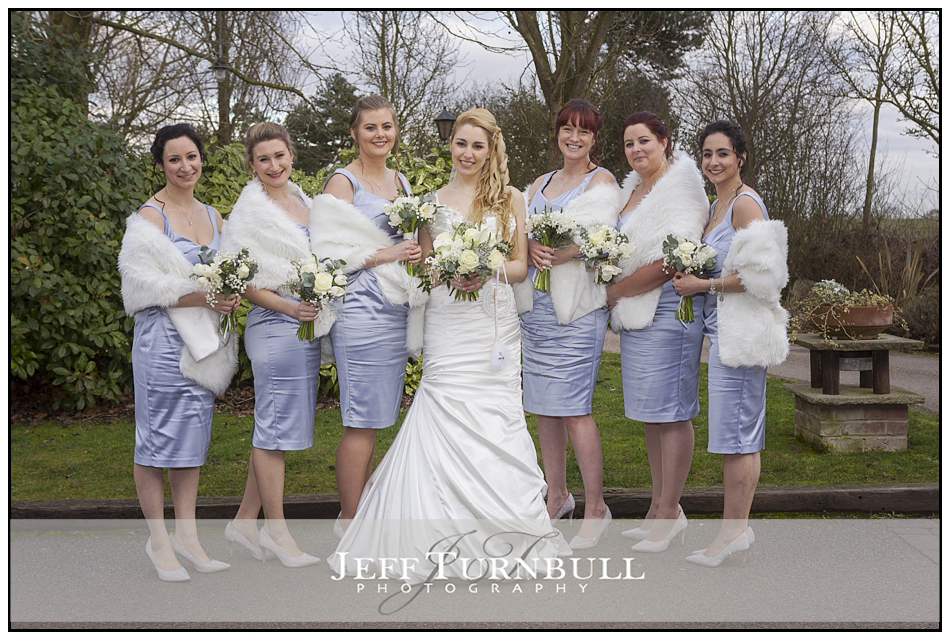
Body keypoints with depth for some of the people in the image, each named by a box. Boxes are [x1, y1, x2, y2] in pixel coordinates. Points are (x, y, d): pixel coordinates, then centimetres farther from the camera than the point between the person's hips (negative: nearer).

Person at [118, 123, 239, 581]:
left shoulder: (213, 217, 13)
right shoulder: (149, 218, -8)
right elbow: (143, 285, -15)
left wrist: (231, 297, -1)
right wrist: (202, 297, -21)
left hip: (202, 340, 7)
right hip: (163, 338, -6)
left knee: (193, 436, 10)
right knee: (159, 438, 0)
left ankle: (186, 535, 19)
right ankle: (158, 541, 11)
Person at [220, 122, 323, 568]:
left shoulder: (300, 197, 14)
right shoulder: (251, 208, -10)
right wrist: (289, 308, -22)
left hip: (307, 325, 8)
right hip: (276, 326, -8)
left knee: (277, 426, 12)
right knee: (276, 427, 0)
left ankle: (244, 521, 23)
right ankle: (275, 529, 12)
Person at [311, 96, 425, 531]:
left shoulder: (401, 181, 17)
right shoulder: (343, 182, -5)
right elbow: (329, 251, -12)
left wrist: (417, 255, 6)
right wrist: (385, 255, -16)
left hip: (397, 311, 7)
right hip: (361, 310, -7)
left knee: (373, 420, 11)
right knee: (363, 421, -5)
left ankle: (359, 511, 20)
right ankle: (350, 521, 5)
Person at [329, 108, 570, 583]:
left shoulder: (510, 199, 11)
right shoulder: (434, 201, 11)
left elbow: (521, 266, 9)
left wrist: (487, 272, -11)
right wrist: (451, 274, -9)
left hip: (496, 323, 1)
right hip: (447, 325, -1)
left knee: (493, 426, -3)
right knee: (447, 419, -8)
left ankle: (496, 533, 9)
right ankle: (449, 542, -1)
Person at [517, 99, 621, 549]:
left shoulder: (602, 182, 1)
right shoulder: (542, 183, 20)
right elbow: (520, 233, 10)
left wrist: (546, 255, -12)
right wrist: (530, 248, -12)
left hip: (576, 306, -6)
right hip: (536, 304, 7)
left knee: (572, 408, -9)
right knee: (543, 406, 9)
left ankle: (595, 507, 1)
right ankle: (557, 496, 22)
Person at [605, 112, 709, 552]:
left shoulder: (680, 186, -8)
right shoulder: (632, 189, 18)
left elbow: (671, 261, -17)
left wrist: (616, 291, -9)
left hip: (668, 307, -8)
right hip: (635, 313, 9)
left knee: (670, 411, -4)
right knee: (650, 413, 11)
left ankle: (668, 514, 2)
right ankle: (661, 509, 19)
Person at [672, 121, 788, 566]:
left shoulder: (745, 204, -12)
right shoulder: (717, 205, 18)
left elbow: (760, 274, -20)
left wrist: (703, 285, -13)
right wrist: (690, 275, 9)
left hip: (739, 329, -10)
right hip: (723, 329, 10)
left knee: (734, 433, -5)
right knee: (740, 431, 12)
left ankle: (730, 533, 3)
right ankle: (740, 527, 19)